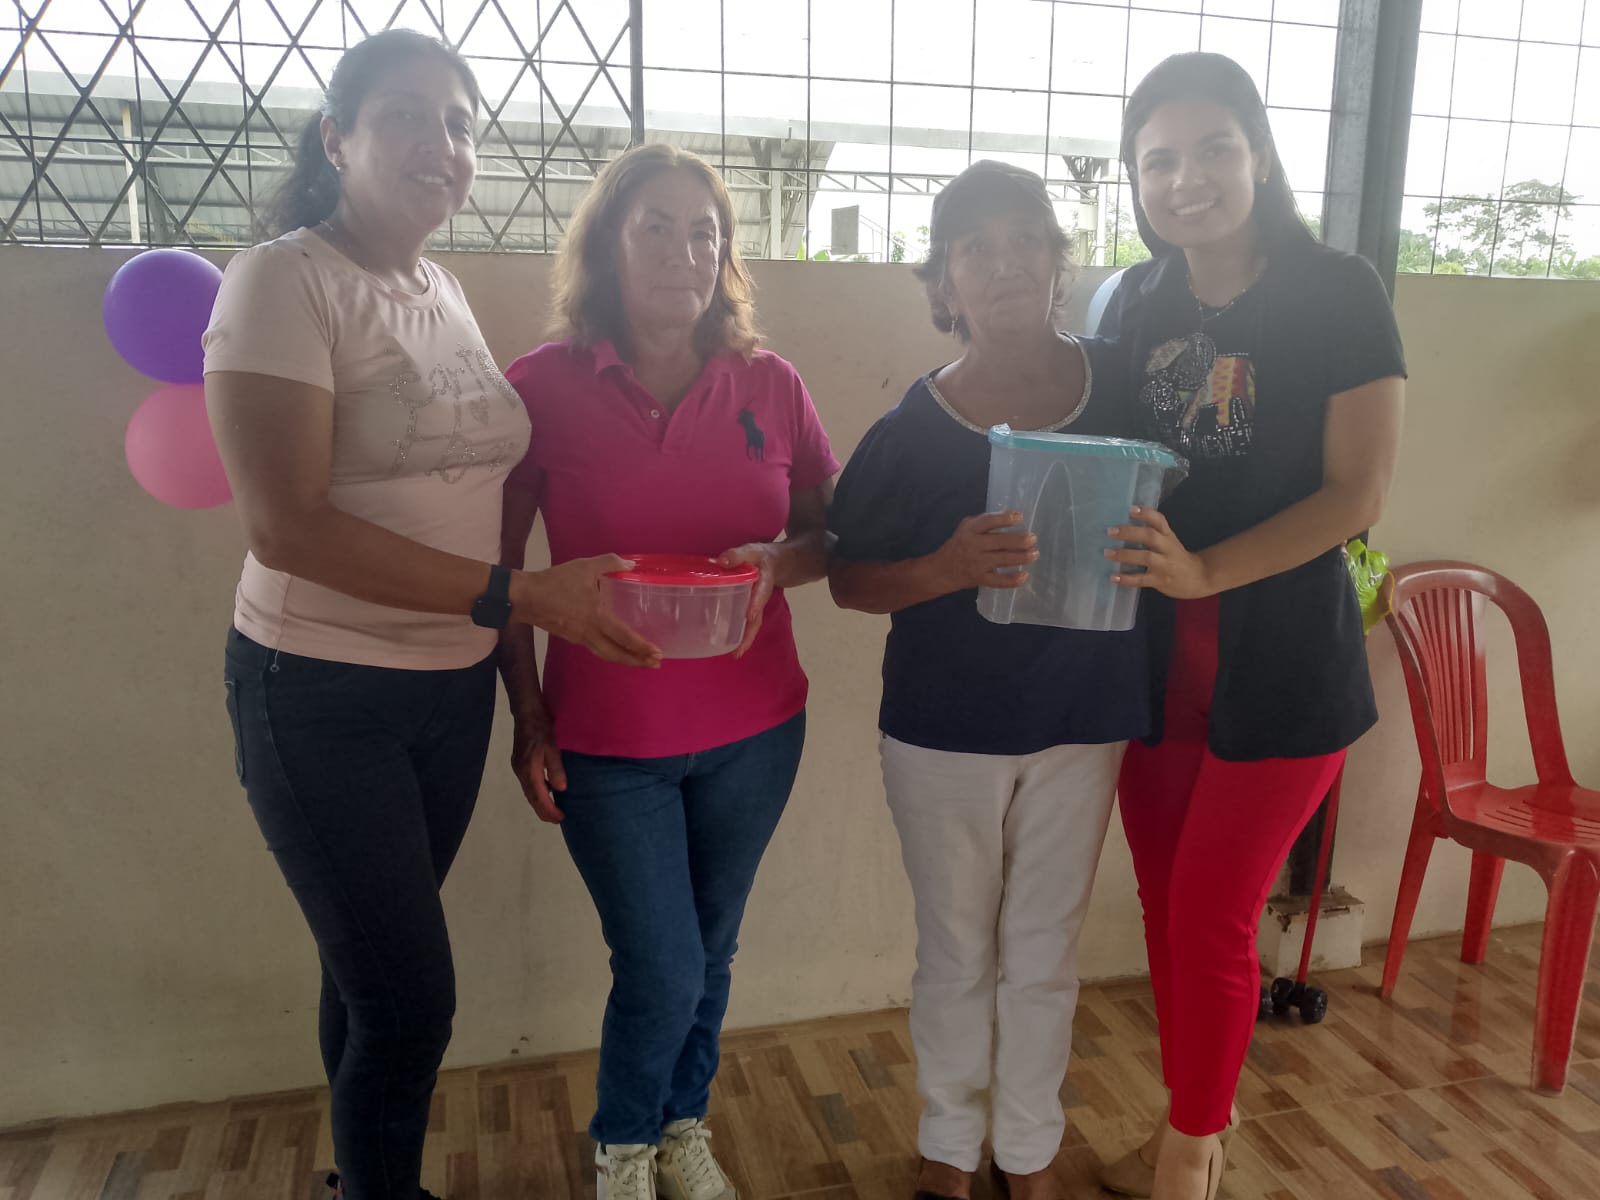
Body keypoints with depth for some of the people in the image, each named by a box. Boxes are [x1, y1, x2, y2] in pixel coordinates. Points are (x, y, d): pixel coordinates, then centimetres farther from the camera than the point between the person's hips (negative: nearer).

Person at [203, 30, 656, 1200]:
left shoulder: (448, 291, 9)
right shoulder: (284, 278, -12)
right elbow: (287, 527, -20)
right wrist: (515, 595, -24)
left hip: (453, 688, 6)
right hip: (322, 696, -5)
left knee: (372, 970, 17)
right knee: (411, 1000, 2)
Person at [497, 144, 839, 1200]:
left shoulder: (772, 386, -2)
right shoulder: (542, 386, -8)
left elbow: (835, 536, 6)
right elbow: (497, 567, -3)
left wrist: (778, 561, -16)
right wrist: (527, 722, -4)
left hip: (753, 731, 3)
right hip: (606, 739, -2)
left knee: (710, 953, 17)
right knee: (663, 972, 4)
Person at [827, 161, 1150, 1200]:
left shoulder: (1121, 384, -3)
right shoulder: (916, 425, -7)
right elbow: (848, 579, -5)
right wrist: (947, 568, -23)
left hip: (1082, 720, 1)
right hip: (944, 726, -1)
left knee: (1045, 955, 15)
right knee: (957, 953, 15)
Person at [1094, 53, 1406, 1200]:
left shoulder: (1340, 294, -8)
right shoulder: (1135, 305, 5)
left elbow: (1357, 493, -12)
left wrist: (1208, 569, -26)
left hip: (1281, 658, -4)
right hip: (1153, 657, 5)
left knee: (1210, 917, 2)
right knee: (1166, 902, 13)